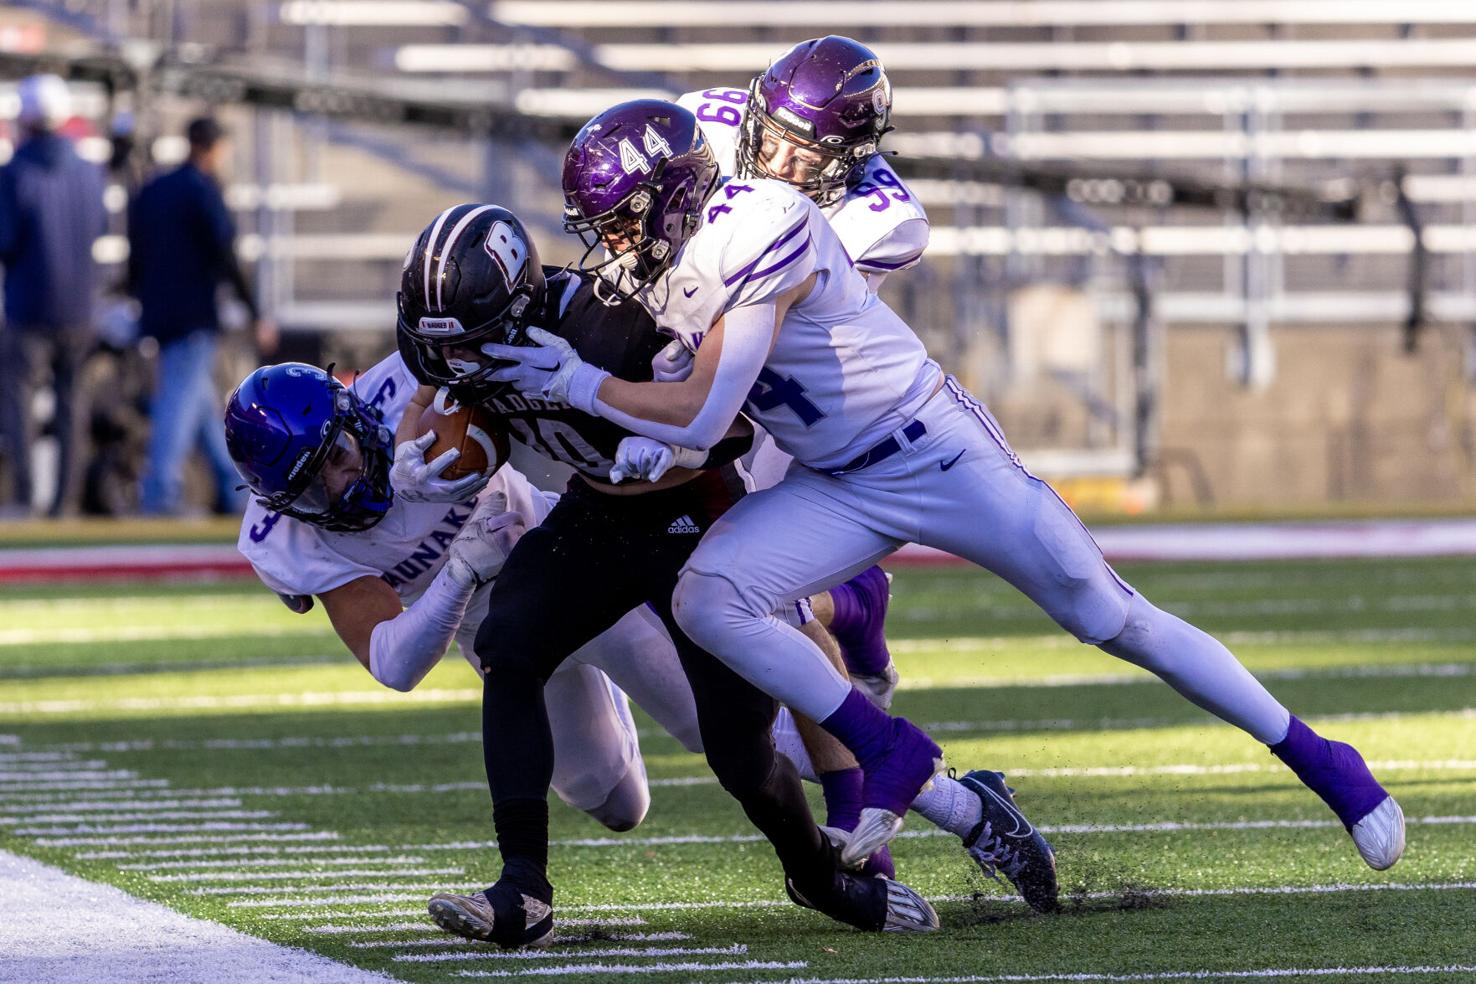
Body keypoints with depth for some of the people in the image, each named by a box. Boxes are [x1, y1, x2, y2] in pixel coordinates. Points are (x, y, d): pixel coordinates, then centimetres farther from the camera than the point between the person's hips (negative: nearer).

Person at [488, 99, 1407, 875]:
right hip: (836, 486, 7)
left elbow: (702, 418, -27)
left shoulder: (762, 233, -27)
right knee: (708, 597, -16)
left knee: (1117, 621, -1)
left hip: (940, 454, -7)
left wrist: (575, 381, -21)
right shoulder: (668, 259, 0)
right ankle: (890, 756, -4)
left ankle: (1318, 759, 13)